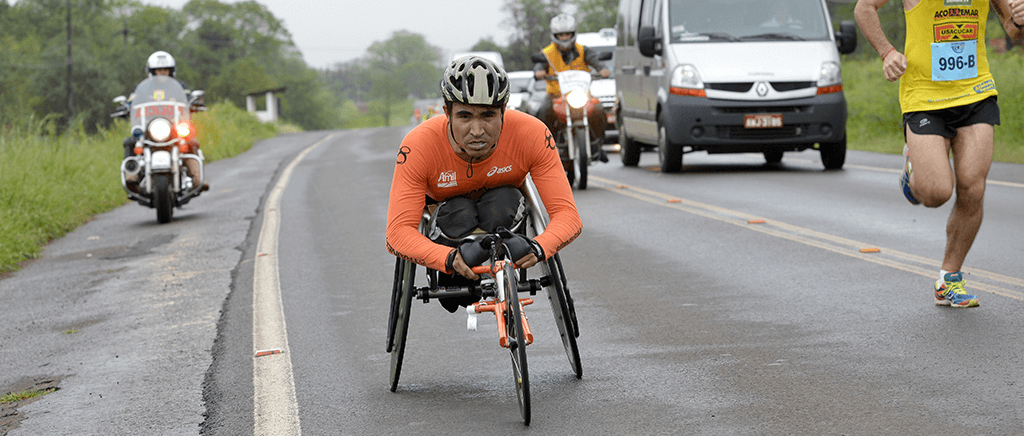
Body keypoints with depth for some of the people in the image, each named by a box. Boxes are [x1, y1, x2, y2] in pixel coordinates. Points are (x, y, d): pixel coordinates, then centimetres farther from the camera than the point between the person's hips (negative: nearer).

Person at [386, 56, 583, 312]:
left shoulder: (532, 135, -33)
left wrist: (539, 248, -57)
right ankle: (452, 280, -3)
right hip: (445, 204, -1)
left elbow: (567, 215, -35)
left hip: (502, 205, 1)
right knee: (459, 214, -33)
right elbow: (398, 234, -40)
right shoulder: (419, 146, -36)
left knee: (502, 204, -33)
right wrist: (449, 258, -60)